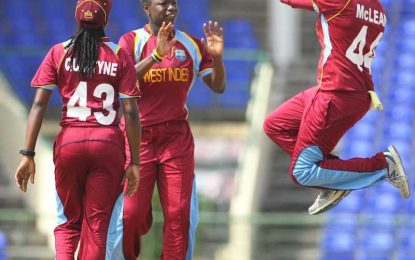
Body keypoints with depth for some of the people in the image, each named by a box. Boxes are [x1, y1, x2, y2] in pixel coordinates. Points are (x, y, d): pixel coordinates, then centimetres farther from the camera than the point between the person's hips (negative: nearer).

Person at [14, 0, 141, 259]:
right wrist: (135, 162, 3)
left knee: (68, 222, 16)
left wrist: (28, 155, -1)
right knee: (97, 225, 6)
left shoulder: (59, 53, 4)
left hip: (69, 143, 1)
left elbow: (39, 104, -2)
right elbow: (131, 112, -2)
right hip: (108, 145, -1)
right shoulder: (120, 56, 2)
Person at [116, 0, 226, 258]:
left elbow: (218, 87, 7)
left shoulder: (191, 44, 7)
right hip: (139, 137, -3)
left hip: (177, 138, 3)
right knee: (131, 213, -3)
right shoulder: (131, 41, -3)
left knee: (179, 213, -3)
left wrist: (217, 58, -12)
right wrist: (156, 55, -30)